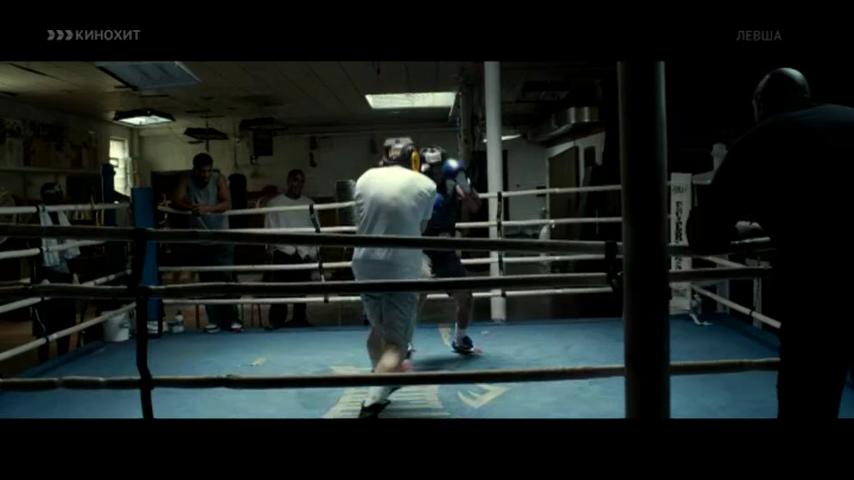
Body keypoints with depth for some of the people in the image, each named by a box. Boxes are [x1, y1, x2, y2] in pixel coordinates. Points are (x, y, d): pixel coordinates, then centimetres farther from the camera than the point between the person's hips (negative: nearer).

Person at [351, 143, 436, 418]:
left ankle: (387, 376, 46)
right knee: (396, 343, 0)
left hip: (364, 265, 5)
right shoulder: (426, 185, -3)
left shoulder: (365, 178, 5)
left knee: (379, 327, 26)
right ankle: (371, 403, -16)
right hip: (401, 270, -4)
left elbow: (361, 222, 13)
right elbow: (420, 229, 6)